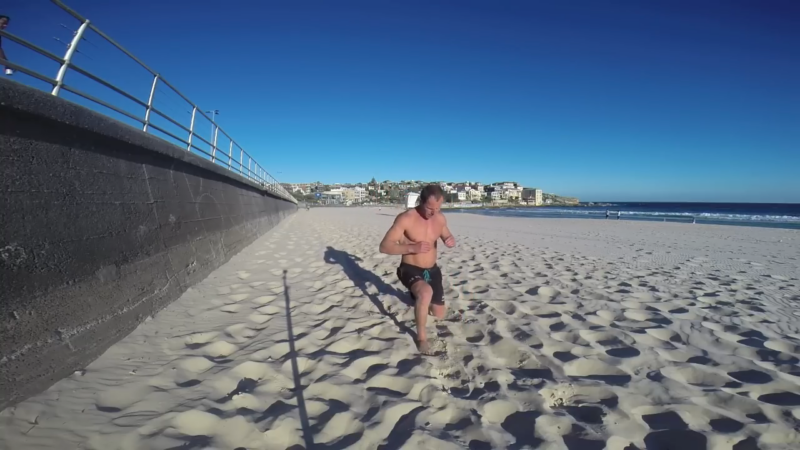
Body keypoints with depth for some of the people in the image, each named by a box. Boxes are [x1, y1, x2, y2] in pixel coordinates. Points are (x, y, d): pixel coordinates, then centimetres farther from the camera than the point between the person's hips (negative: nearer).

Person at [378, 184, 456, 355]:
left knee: (439, 315, 14)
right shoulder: (405, 218, -22)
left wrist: (451, 241, -11)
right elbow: (384, 246, -23)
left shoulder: (440, 218, -3)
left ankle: (420, 300, 49)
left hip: (432, 270, 6)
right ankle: (421, 337, -15)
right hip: (410, 269, -6)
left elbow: (447, 236, 15)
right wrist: (412, 247, -36)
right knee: (426, 292, -39)